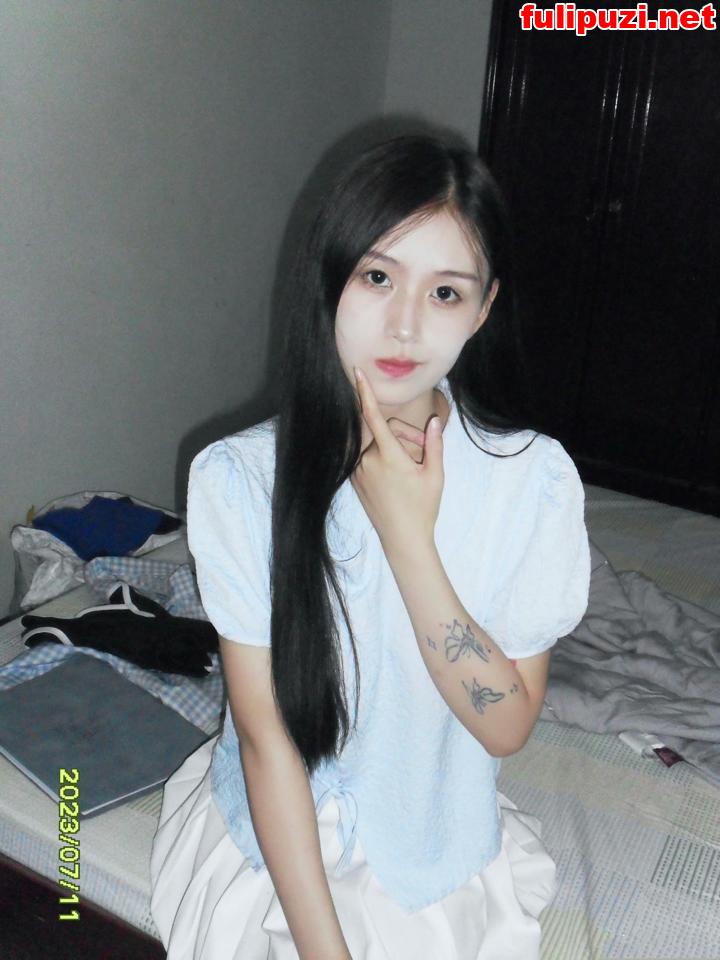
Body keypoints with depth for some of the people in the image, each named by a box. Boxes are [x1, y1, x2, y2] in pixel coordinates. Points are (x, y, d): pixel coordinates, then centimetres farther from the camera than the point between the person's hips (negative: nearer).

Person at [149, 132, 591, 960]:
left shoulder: (534, 479, -16)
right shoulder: (237, 479, -17)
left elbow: (507, 726, -15)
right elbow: (266, 734, -15)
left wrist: (407, 534, -25)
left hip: (440, 869, 1)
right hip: (267, 852, 0)